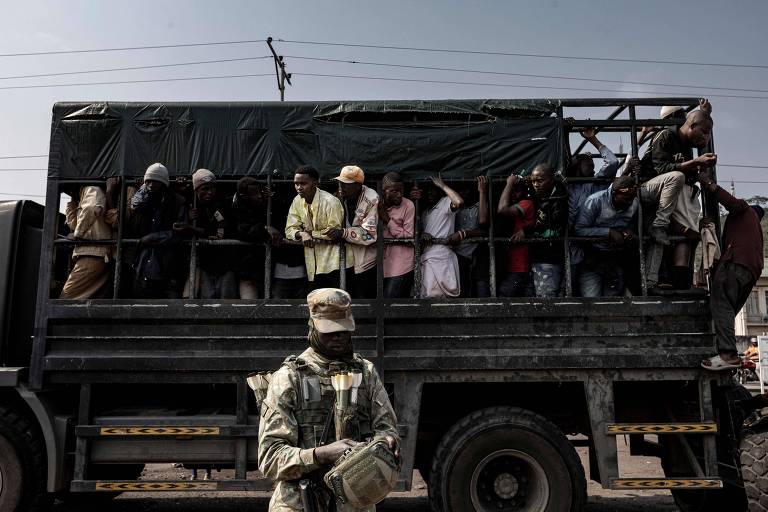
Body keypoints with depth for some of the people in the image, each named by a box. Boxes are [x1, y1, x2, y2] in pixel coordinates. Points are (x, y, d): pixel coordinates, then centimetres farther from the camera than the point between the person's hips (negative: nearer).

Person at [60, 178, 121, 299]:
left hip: (92, 256, -9)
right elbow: (73, 224, 28)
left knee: (66, 299, -13)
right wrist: (73, 201, 26)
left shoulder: (92, 189, 2)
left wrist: (77, 234, -15)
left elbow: (93, 208, -21)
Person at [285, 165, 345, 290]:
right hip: (312, 263, 6)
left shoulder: (330, 201, -15)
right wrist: (302, 234, -19)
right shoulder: (297, 201, 4)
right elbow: (290, 230, 2)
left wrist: (311, 233, -12)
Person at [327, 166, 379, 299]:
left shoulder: (371, 200, -15)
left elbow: (369, 233, -20)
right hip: (347, 258, 5)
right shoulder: (340, 197, -1)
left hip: (366, 259, -4)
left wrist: (343, 233, -31)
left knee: (365, 297, 0)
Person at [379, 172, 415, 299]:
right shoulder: (377, 204, 2)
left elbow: (409, 237, -13)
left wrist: (388, 220, -15)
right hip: (385, 262, 5)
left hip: (401, 264, -4)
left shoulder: (408, 205, -10)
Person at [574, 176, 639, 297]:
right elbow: (579, 229, -20)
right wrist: (609, 233, -25)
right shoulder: (595, 201, -16)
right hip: (592, 259, -4)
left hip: (616, 260, 5)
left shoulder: (634, 203, -1)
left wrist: (629, 233, -9)